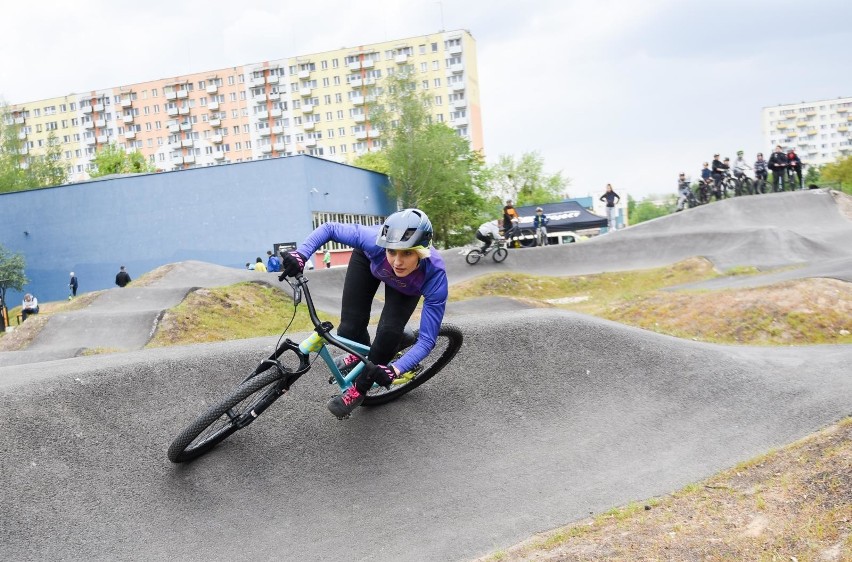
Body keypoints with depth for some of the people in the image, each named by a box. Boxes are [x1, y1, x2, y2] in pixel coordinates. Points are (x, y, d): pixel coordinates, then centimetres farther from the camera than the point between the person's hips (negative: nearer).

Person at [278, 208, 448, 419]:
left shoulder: (435, 276, -41)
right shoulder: (375, 241, -42)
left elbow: (427, 339, -37)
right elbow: (329, 228, -28)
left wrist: (395, 370, -51)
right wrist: (300, 254, -45)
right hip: (368, 260, 1)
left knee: (389, 331, -23)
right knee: (349, 330, -10)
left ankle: (360, 388, 3)